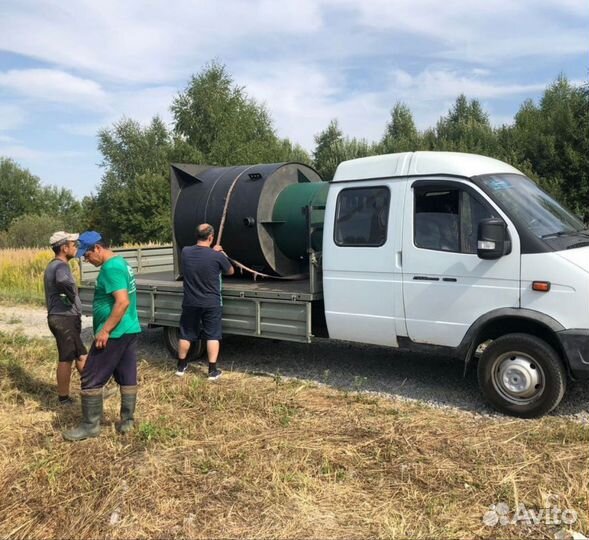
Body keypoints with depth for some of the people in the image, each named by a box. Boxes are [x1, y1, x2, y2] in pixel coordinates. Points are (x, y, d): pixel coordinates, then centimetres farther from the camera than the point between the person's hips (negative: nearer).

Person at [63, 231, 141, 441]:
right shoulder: (121, 263, 13)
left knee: (91, 380, 1)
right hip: (130, 330, 10)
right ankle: (127, 420, 20)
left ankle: (90, 425, 10)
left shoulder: (110, 268, -18)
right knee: (127, 378, 13)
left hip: (115, 333, -10)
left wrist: (105, 330, -22)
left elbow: (123, 302, -27)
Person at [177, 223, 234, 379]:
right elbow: (231, 271, 3)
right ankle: (212, 370, 9)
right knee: (213, 336, 7)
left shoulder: (185, 252, -6)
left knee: (186, 335, 16)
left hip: (190, 302, 3)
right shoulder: (217, 256, -17)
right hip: (211, 304, -3)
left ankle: (181, 366, 29)